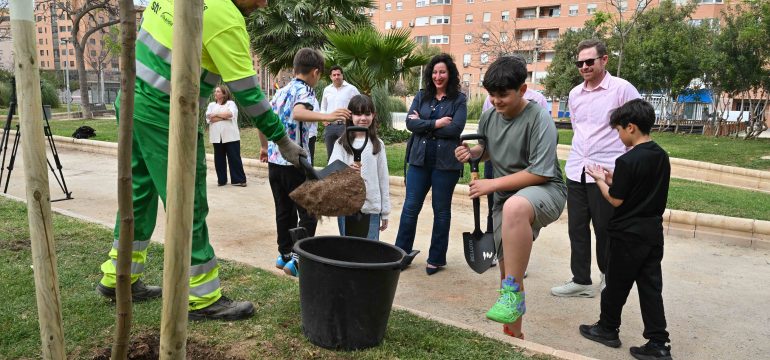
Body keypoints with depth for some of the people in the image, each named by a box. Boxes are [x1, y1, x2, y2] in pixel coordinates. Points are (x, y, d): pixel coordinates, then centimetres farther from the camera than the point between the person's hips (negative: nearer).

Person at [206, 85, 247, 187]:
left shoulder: (231, 103, 5)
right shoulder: (211, 105, 14)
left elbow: (229, 114, -15)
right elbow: (209, 118, -3)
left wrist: (216, 114, -6)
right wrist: (224, 116, -9)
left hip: (230, 136, -3)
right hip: (217, 137, 4)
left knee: (234, 158, -2)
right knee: (219, 159, 7)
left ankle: (239, 180, 2)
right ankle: (221, 180, 17)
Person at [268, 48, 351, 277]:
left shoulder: (282, 91, 13)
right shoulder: (305, 91, -10)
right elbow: (297, 113, -33)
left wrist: (266, 148, 33)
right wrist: (326, 117, -48)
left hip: (275, 159, 8)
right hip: (295, 162, -8)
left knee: (284, 211, 16)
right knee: (308, 213, 0)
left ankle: (284, 254, 25)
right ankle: (296, 259, -5)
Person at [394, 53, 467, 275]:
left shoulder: (458, 99, 1)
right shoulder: (421, 96, 10)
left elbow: (456, 128, -13)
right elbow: (410, 123, -2)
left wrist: (423, 125, -8)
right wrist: (436, 123, -13)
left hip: (446, 162, -2)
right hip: (420, 159, 3)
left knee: (441, 210, 8)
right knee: (410, 207, 4)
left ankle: (437, 258, 20)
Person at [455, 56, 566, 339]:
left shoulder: (539, 120, -17)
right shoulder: (488, 117, 3)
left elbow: (539, 173, -21)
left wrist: (492, 184, -18)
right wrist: (472, 152, -1)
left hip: (545, 190, -6)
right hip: (506, 197, 7)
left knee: (515, 207, -42)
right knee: (507, 268, 8)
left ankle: (514, 294, -30)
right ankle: (513, 335, 29)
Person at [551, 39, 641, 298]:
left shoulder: (622, 89, -7)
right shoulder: (575, 94, 11)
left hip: (607, 171, -6)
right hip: (576, 170, 6)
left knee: (604, 228, 5)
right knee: (577, 227, 8)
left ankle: (608, 274, 28)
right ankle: (581, 281, 19)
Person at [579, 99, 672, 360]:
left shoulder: (627, 161, -20)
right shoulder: (661, 156, 5)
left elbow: (616, 200, -15)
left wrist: (600, 180, -1)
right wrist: (614, 179, 11)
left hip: (628, 234, -7)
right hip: (653, 231, 7)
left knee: (617, 284, 10)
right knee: (651, 287, 10)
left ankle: (608, 329, 27)